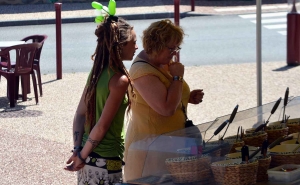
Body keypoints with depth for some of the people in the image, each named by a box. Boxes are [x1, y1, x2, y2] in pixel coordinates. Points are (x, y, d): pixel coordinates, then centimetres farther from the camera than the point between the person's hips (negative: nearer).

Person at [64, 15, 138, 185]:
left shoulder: (98, 71, 4)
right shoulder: (120, 80, -18)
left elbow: (80, 114, 4)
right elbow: (102, 126, -18)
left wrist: (78, 150, 0)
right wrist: (82, 156, -11)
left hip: (88, 156, 8)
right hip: (105, 159, -8)